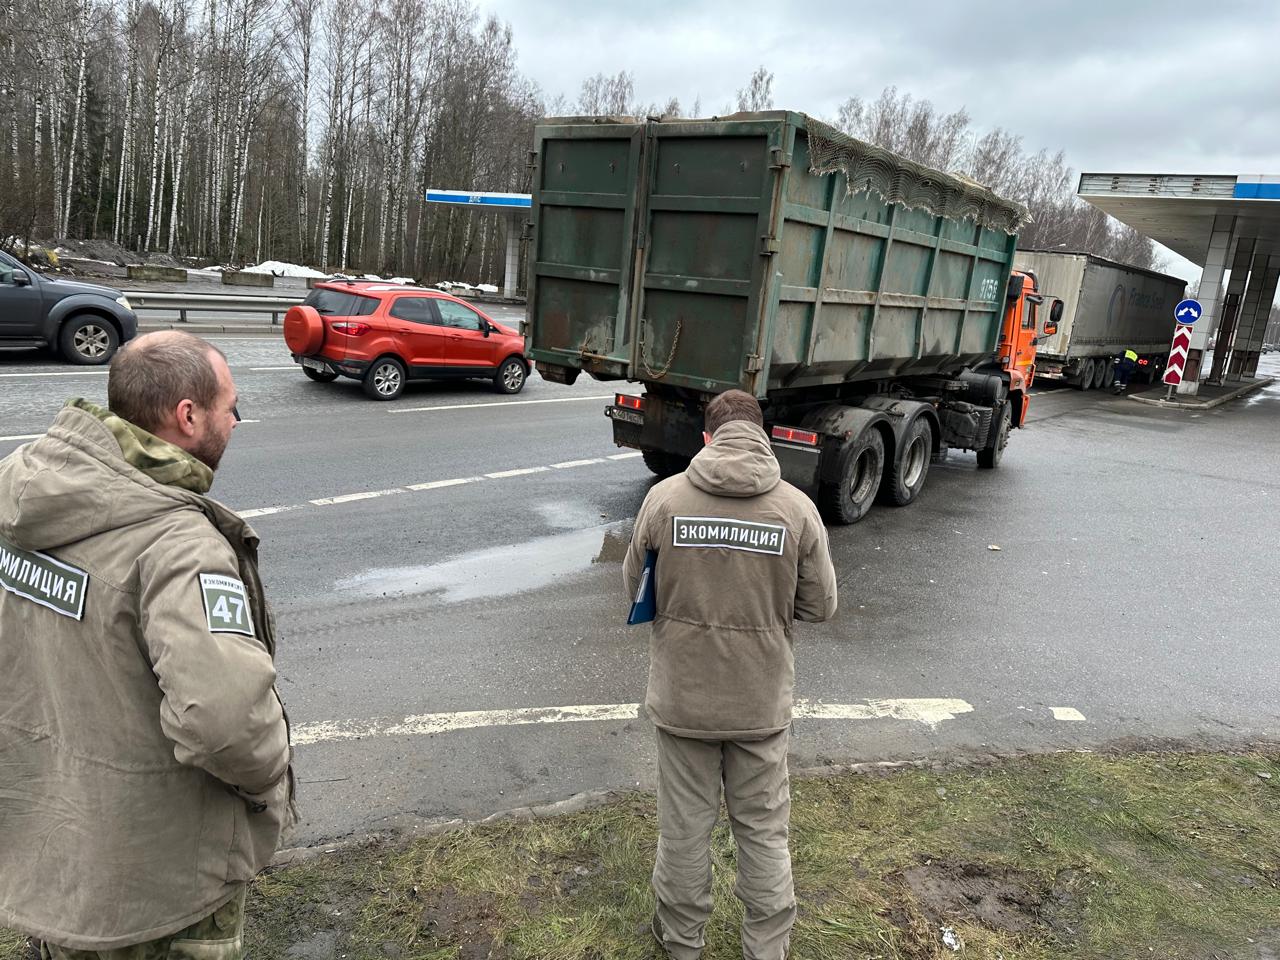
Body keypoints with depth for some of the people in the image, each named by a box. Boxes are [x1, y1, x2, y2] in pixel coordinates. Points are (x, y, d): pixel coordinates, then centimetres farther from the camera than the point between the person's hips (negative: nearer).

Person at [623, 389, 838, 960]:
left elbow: (634, 586, 0)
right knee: (764, 830, 19)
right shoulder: (797, 507, -12)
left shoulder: (665, 497, -12)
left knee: (684, 825, 18)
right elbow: (820, 605, -3)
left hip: (682, 695, 0)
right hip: (761, 700, 0)